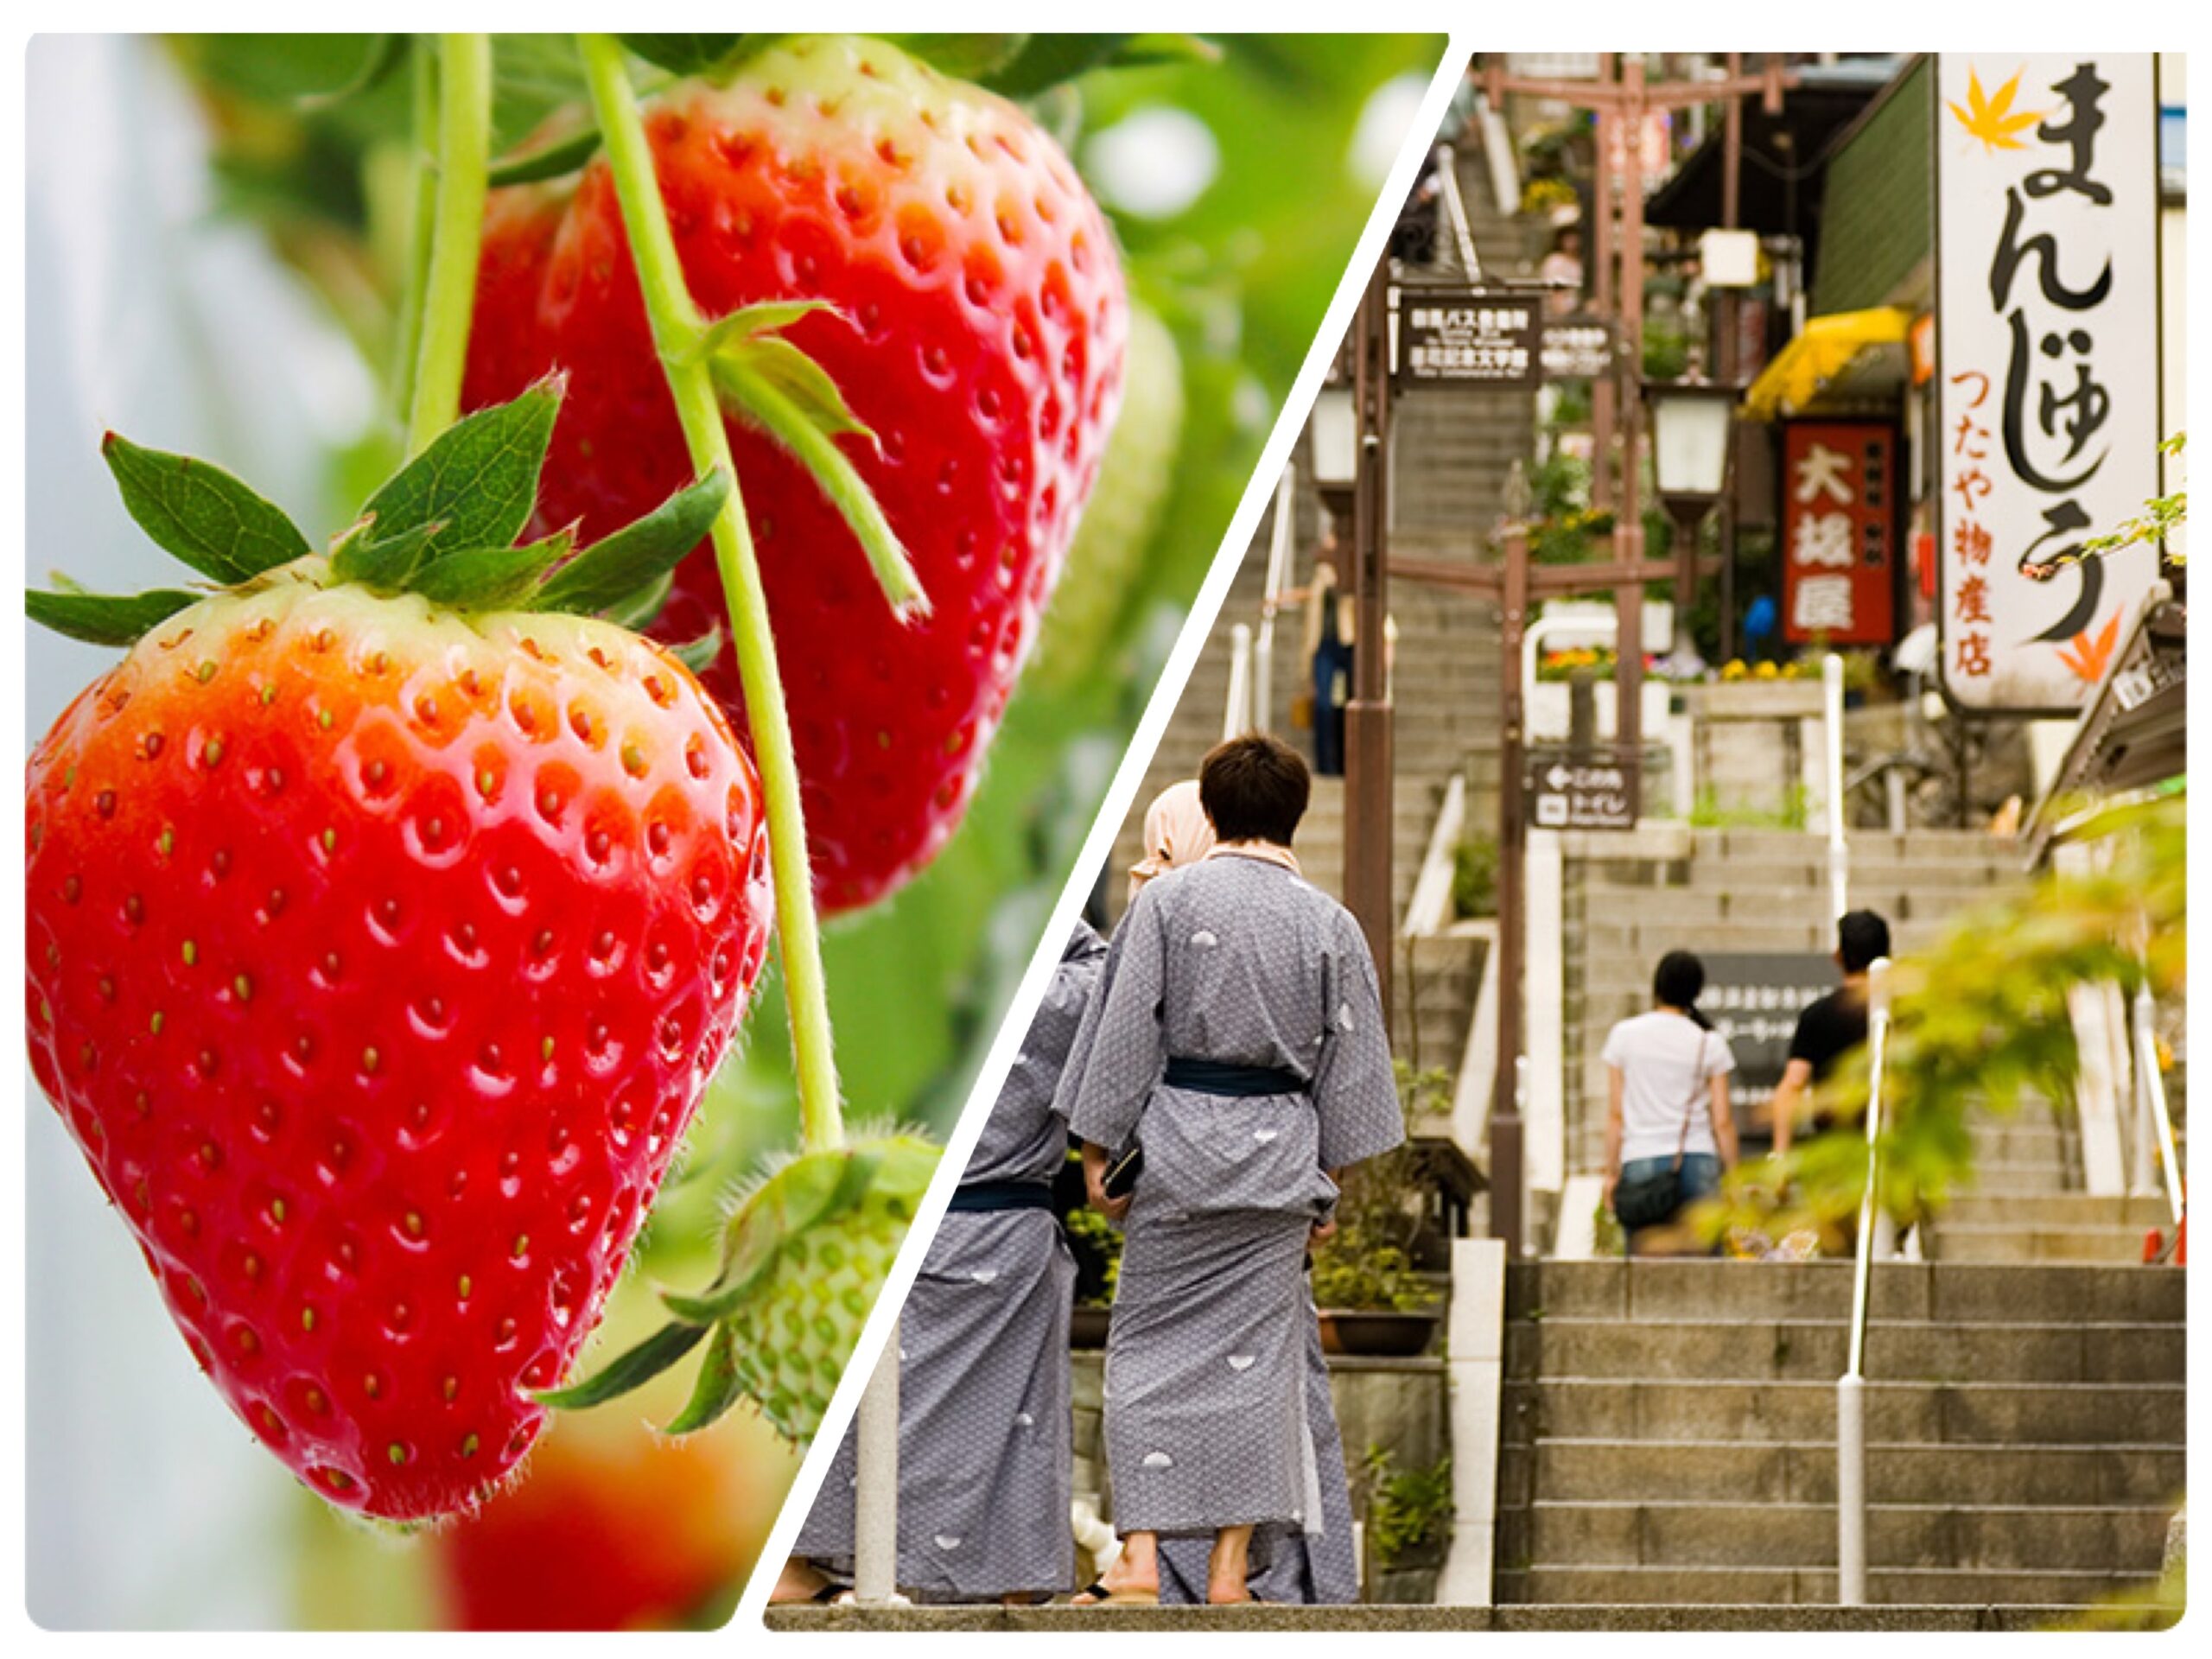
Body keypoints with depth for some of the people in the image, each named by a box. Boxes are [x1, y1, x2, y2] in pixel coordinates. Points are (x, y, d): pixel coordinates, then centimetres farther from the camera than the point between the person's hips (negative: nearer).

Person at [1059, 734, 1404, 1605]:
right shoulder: (1330, 923, 1)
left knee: (1151, 1346, 5)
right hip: (1278, 1155, 2)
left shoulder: (1167, 901, -6)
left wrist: (1098, 1149, 3)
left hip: (1177, 1144, -2)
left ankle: (1140, 1557, -3)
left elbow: (1125, 1034, -5)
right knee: (1256, 1352, 6)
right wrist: (1329, 1181, 15)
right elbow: (1348, 1065, 6)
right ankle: (1231, 1571, 5)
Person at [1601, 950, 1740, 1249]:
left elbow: (1615, 1115, 3)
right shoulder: (1710, 1044, 1)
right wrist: (1733, 1176, 11)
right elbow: (1722, 1120, 2)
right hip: (1697, 1161, 0)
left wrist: (1612, 1171, 9)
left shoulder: (1625, 1035, 2)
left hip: (1641, 1161, 0)